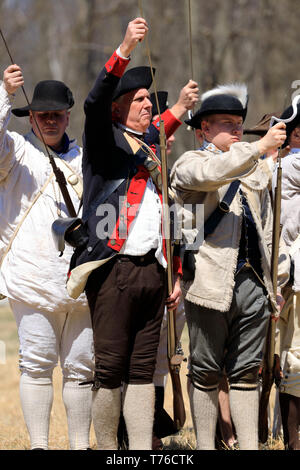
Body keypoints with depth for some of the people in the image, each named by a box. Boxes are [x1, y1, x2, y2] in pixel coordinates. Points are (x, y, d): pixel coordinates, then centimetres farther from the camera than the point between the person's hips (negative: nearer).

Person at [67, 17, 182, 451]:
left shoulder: (155, 149, 22)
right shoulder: (106, 139, 3)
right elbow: (95, 103, -19)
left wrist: (176, 273, 20)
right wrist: (125, 50, -29)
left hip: (152, 270, 6)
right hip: (113, 268, -6)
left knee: (143, 370, 5)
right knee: (110, 370, -6)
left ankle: (143, 452, 4)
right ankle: (107, 450, 3)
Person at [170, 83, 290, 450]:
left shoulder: (253, 169, 22)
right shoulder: (190, 164, 2)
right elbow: (211, 173, -24)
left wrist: (280, 273, 20)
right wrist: (259, 147, -27)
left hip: (253, 282, 5)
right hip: (211, 281, -5)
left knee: (246, 371, 7)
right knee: (206, 372, 0)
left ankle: (249, 446, 8)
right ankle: (205, 447, 6)